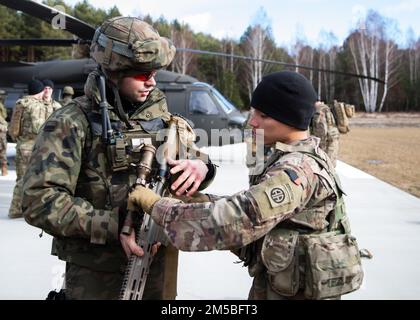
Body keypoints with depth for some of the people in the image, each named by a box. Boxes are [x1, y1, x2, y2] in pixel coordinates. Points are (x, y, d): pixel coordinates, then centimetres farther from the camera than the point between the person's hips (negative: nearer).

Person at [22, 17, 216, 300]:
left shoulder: (161, 117, 4)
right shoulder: (72, 123, -11)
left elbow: (196, 159, 11)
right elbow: (40, 200, -18)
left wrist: (200, 167, -13)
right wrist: (114, 228, -25)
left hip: (159, 266, 5)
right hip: (97, 277, -5)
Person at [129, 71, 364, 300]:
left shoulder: (297, 170, -23)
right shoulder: (298, 160, 7)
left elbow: (237, 220, -31)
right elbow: (251, 206, 7)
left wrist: (157, 205, -24)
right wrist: (205, 201, -8)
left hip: (297, 292, -8)